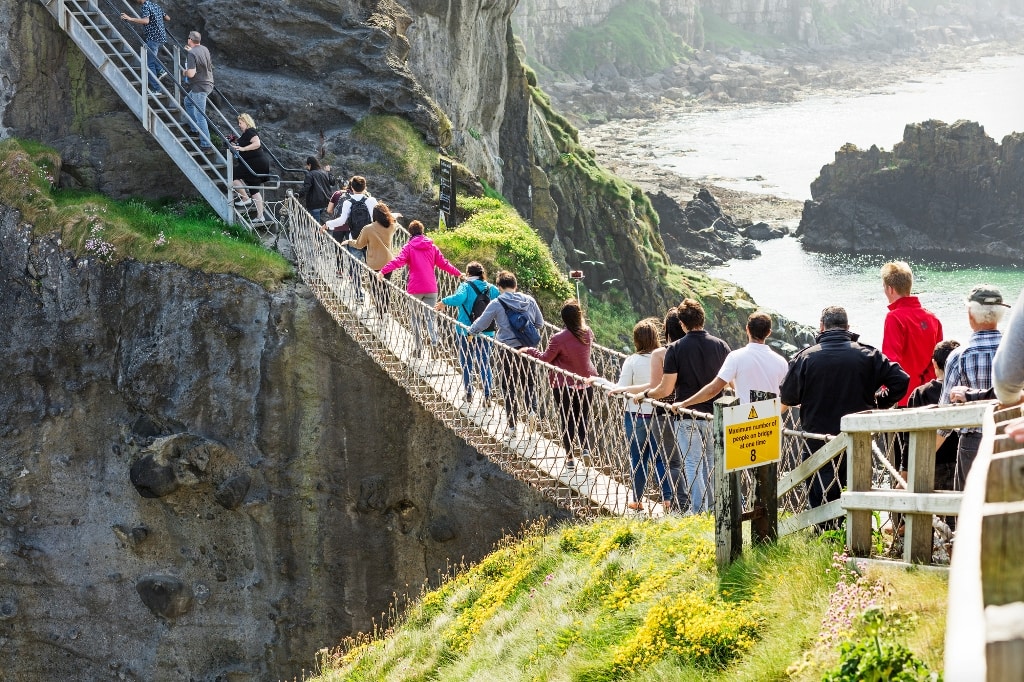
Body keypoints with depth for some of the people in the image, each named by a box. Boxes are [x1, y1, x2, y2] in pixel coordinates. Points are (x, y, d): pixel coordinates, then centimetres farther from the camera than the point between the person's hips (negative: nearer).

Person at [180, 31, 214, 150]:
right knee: (188, 101, 31)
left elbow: (191, 74, -27)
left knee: (200, 116, -4)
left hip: (199, 87, -10)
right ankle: (195, 128, 35)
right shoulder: (204, 49, 6)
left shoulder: (191, 54, -20)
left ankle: (206, 143, -3)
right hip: (208, 84, 10)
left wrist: (184, 72, -5)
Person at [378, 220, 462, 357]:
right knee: (429, 317, 4)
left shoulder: (409, 247, 0)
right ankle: (434, 339, -24)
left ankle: (419, 349, 10)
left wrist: (383, 271, -22)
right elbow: (443, 263, 12)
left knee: (416, 319, 10)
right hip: (431, 288, 2)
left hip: (415, 289, -2)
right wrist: (458, 273, 24)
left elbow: (398, 261, -15)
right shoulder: (432, 247, 9)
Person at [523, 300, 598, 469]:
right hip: (586, 383, 4)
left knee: (567, 421, 7)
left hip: (564, 384, -4)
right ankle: (585, 447, -2)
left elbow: (545, 358, -10)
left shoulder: (558, 339, -21)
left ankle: (570, 457, 8)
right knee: (583, 417, 17)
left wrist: (528, 351, 4)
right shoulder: (587, 333, -6)